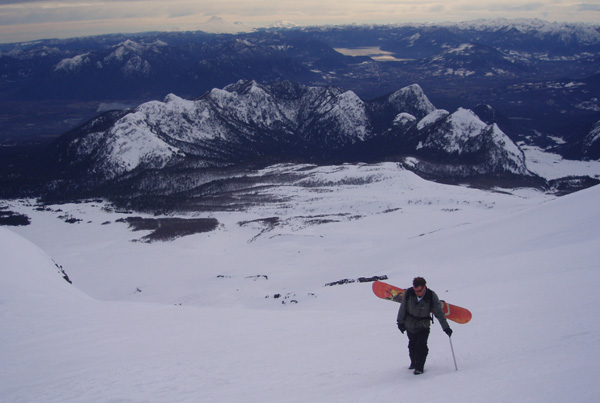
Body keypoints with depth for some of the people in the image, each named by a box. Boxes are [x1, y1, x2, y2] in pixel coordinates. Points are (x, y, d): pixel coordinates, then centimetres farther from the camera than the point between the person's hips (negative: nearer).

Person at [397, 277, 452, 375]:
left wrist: (446, 327, -20)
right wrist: (400, 322, 2)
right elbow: (403, 308, -4)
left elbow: (439, 312, -15)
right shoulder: (408, 293, -18)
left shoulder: (432, 296, -21)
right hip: (410, 325, 2)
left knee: (421, 346, -13)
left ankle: (419, 367, 1)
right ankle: (414, 362, 39)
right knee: (412, 345, 15)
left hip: (423, 326, -2)